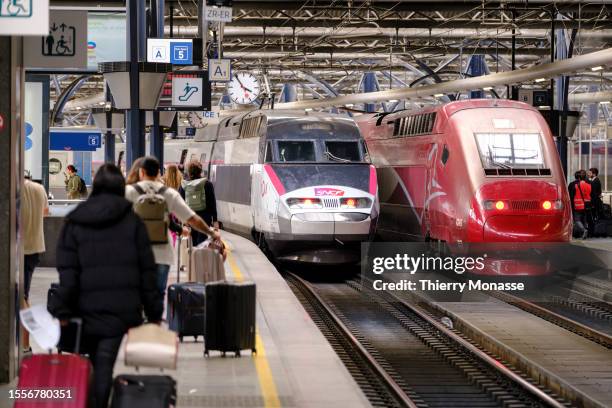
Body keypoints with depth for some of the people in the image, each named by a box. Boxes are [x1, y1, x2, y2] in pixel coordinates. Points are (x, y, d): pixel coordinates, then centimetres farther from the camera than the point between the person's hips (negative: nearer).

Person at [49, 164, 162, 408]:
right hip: (124, 311, -2)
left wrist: (61, 310, -2)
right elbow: (147, 271, 2)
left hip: (88, 308, 2)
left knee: (96, 366, 15)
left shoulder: (74, 222, 5)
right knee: (104, 367, -4)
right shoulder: (132, 222, 2)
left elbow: (67, 271, -2)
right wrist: (154, 312, 7)